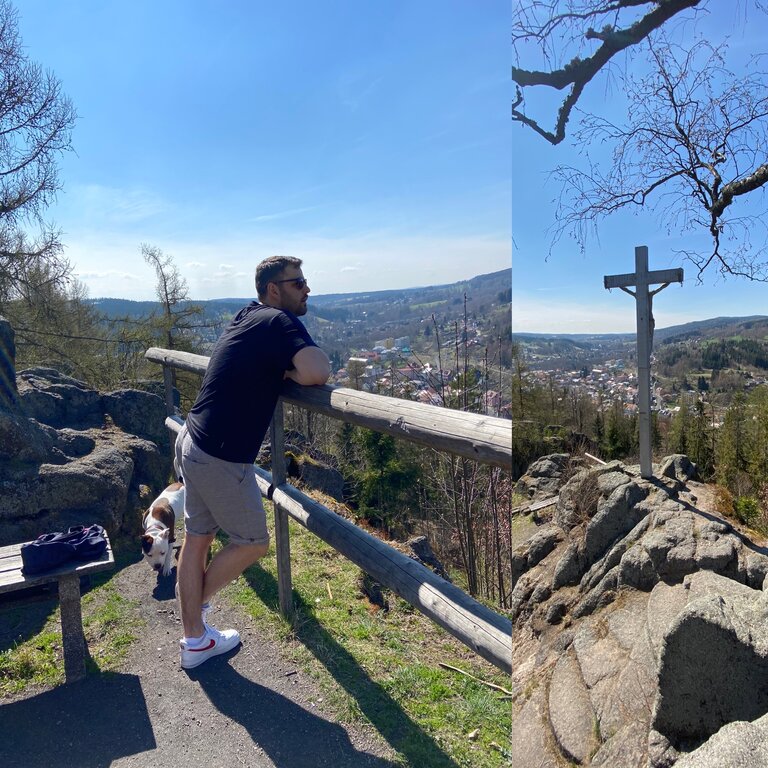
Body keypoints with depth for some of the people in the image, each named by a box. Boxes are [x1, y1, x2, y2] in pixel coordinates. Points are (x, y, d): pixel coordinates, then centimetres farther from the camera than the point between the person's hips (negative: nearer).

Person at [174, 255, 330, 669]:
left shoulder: (248, 316, 11)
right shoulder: (280, 321, -15)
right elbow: (316, 373, -31)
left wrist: (282, 368, 7)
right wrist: (291, 368, -9)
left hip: (193, 444, 9)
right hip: (221, 458, -9)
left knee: (197, 538, 17)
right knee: (253, 542, 11)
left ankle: (194, 639, 33)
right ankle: (199, 600, 33)